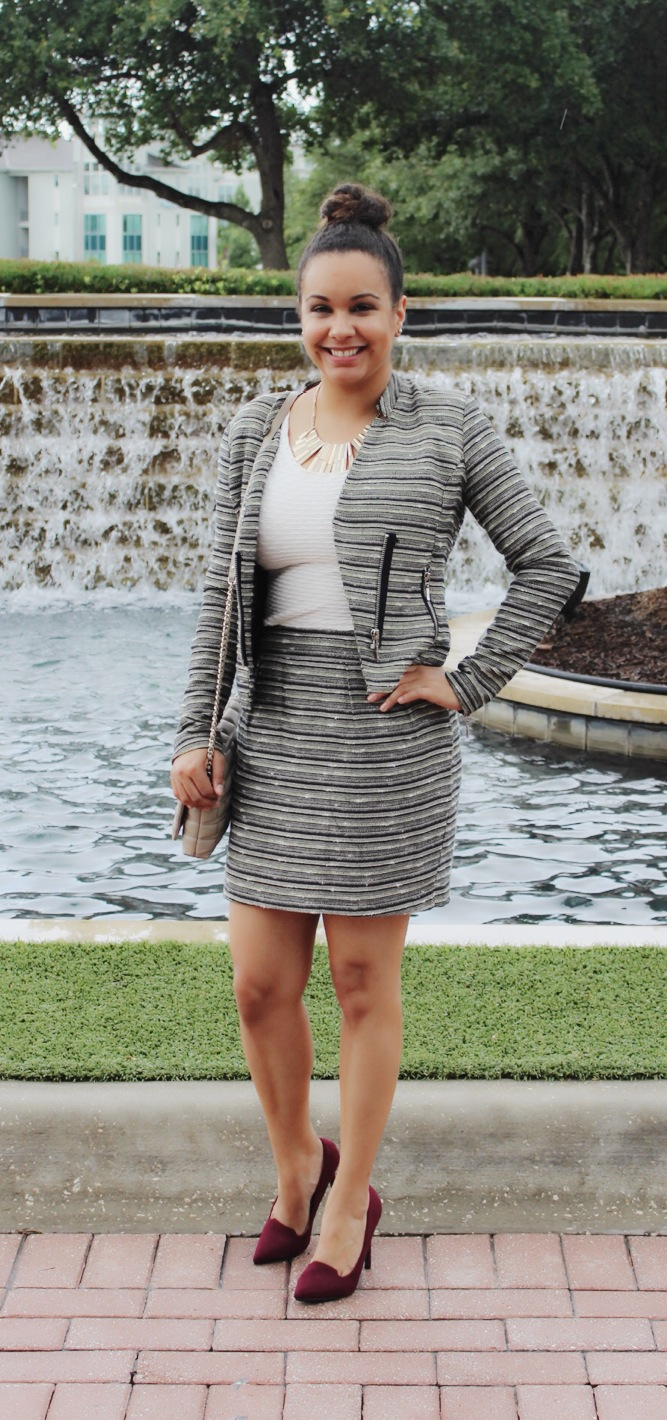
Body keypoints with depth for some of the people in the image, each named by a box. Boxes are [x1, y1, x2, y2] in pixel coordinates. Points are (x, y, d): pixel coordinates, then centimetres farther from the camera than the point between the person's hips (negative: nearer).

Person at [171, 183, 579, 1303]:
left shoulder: (447, 426, -3)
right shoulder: (254, 434, 8)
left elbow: (546, 565, 1)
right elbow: (221, 594, 10)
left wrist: (466, 684, -6)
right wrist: (195, 735, 5)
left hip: (388, 736, -4)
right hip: (277, 739, 4)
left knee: (364, 979, 4)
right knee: (259, 983, 6)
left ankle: (350, 1201, 22)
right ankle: (296, 1168, 32)